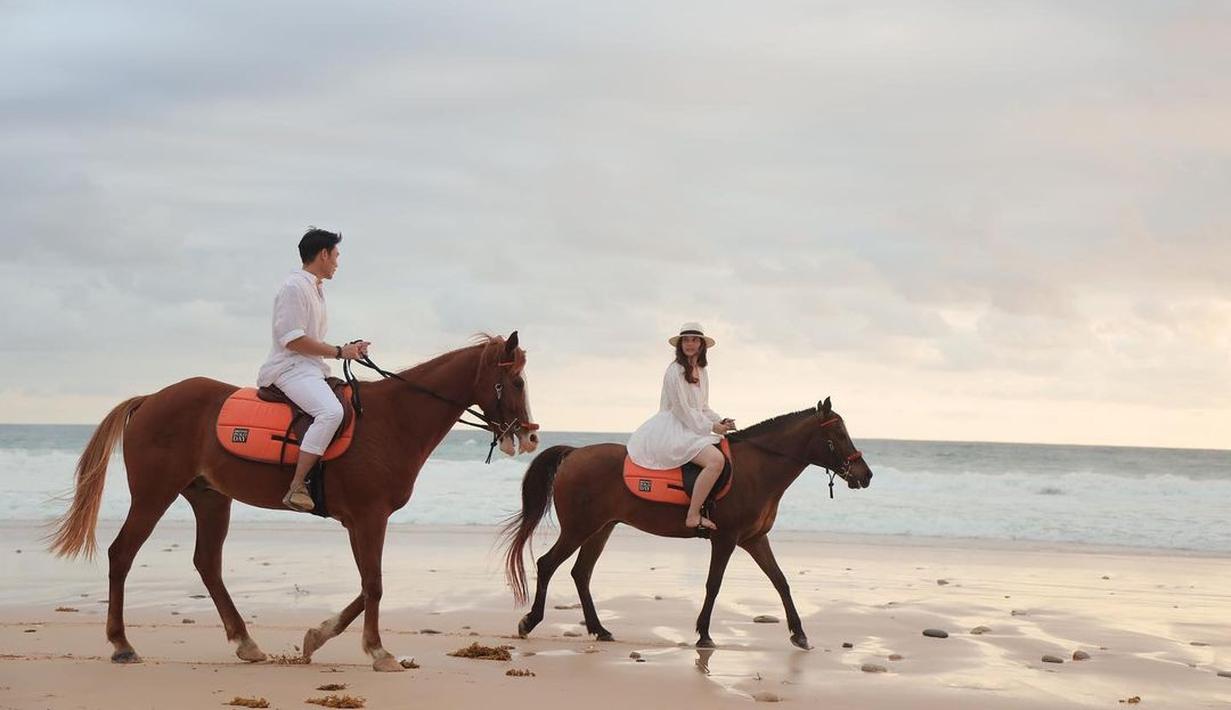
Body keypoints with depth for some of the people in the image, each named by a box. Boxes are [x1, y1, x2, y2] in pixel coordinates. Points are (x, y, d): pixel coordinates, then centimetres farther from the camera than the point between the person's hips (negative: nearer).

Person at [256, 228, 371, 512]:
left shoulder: (315, 289, 21)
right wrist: (339, 352, -12)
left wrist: (348, 349, 12)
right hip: (291, 368, -11)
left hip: (311, 368, 11)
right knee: (331, 411, -34)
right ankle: (296, 488, -36)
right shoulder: (294, 286, -10)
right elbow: (293, 339, -17)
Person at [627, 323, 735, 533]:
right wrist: (711, 427, -13)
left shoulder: (702, 372, 16)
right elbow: (682, 409, -14)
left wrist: (720, 422, 4)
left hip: (693, 428, 10)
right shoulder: (675, 371, -11)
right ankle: (693, 516, -30)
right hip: (673, 430, -10)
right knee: (716, 459, -30)